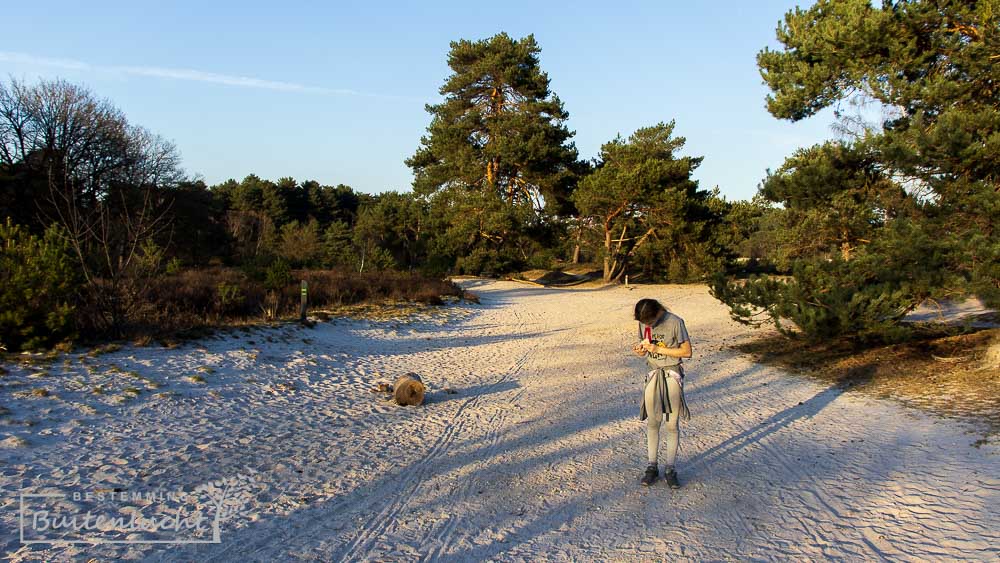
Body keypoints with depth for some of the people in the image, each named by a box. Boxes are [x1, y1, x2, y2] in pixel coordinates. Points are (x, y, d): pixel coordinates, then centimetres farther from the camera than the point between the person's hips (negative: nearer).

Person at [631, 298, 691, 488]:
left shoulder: (675, 322, -15)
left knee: (672, 425, 3)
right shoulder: (644, 323, 0)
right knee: (653, 422, 6)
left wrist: (658, 349, -19)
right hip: (653, 374, 4)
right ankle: (652, 466, 16)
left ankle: (670, 470, 11)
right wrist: (640, 350, -12)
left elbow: (687, 351, -13)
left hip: (673, 375, -4)